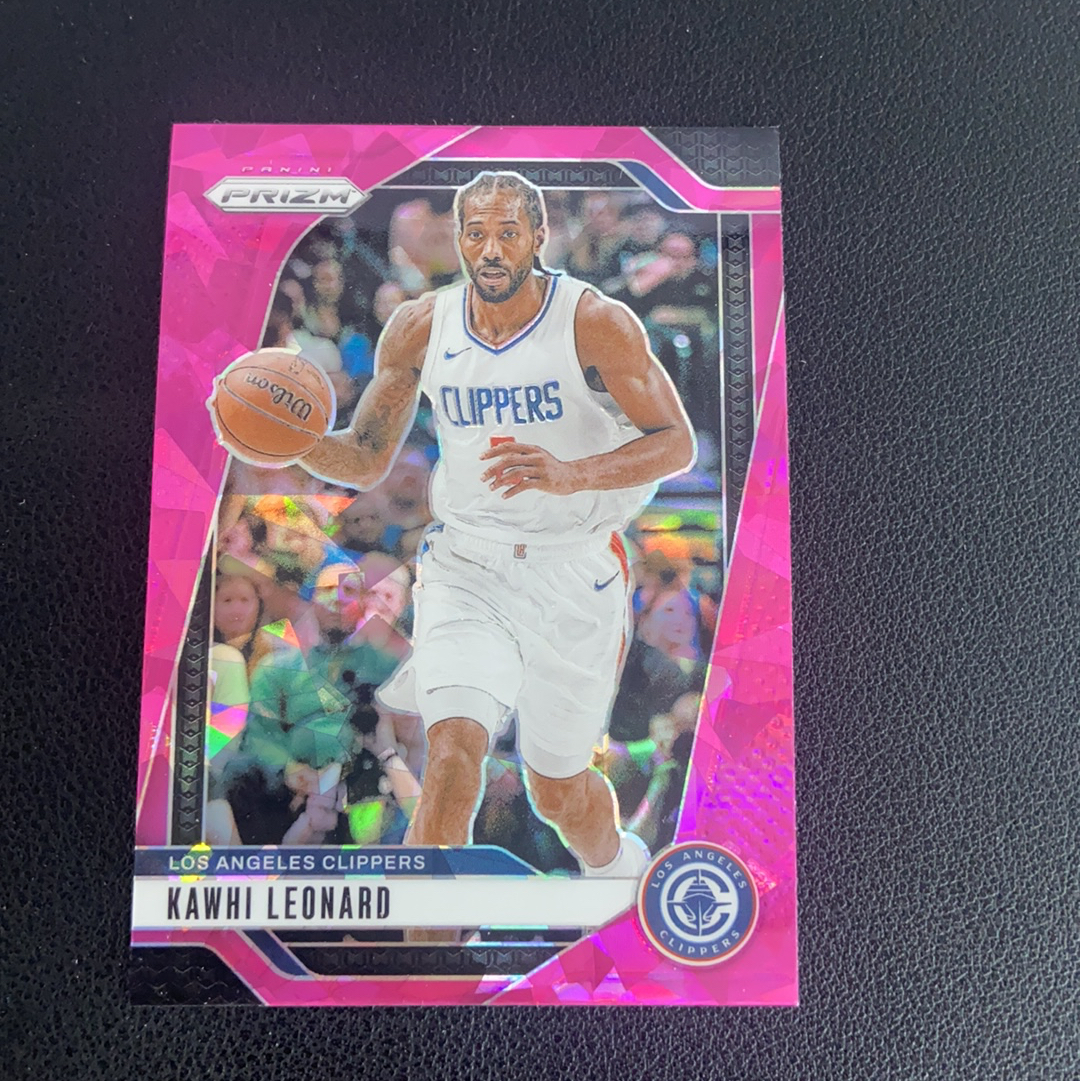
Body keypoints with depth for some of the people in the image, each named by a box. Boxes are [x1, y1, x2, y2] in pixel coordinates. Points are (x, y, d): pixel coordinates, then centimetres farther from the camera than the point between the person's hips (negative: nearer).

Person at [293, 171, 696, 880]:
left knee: (558, 787, 13)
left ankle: (613, 862, 49)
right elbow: (367, 460, 4)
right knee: (453, 754, -20)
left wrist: (572, 475, -29)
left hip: (574, 573, -1)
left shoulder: (597, 323, -11)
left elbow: (677, 444, -11)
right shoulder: (419, 329, -2)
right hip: (465, 564, 2)